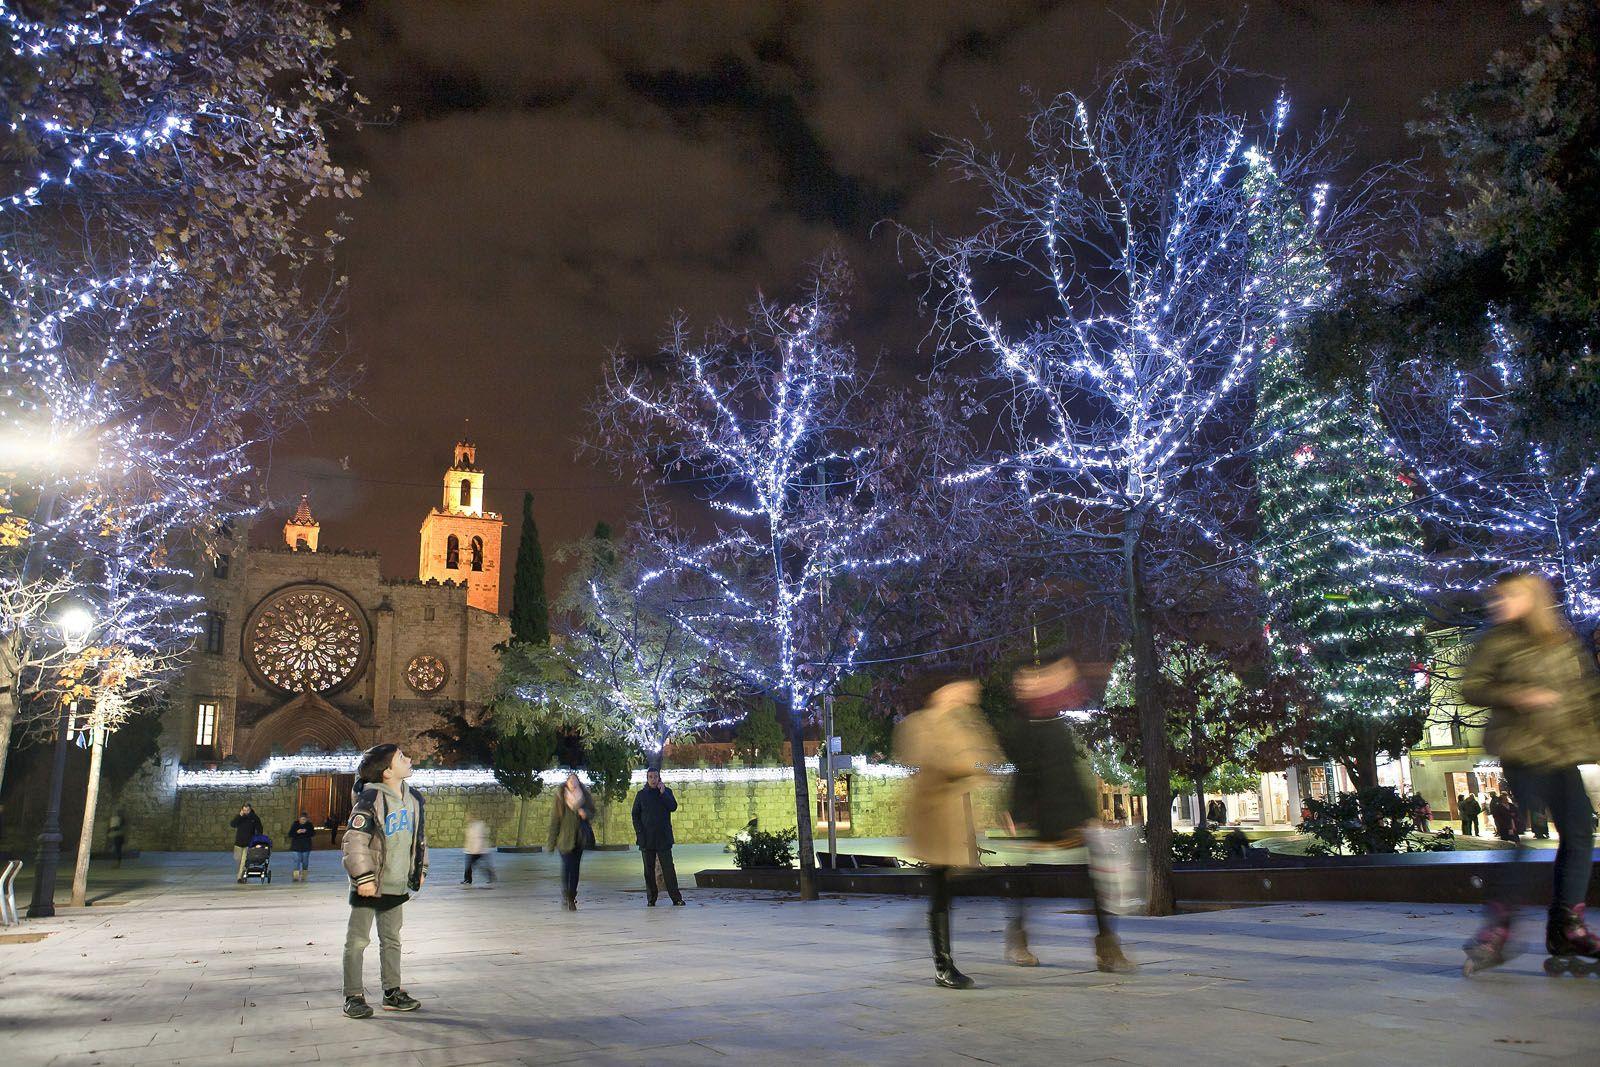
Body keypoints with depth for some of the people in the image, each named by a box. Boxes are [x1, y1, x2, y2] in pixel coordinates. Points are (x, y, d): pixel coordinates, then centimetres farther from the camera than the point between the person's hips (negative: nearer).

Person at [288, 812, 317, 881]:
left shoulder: (309, 825, 3)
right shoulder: (295, 824, -1)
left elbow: (313, 834, -1)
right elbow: (290, 834, -3)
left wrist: (306, 832, -18)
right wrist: (297, 832, -20)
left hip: (306, 846, 2)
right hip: (297, 846, -2)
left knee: (305, 861, 4)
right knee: (297, 860, -10)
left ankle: (304, 876, 13)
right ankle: (296, 876, -10)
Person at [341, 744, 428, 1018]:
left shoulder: (414, 799, 4)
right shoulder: (370, 800, -18)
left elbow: (420, 837, 17)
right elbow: (354, 841, -19)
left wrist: (420, 869, 16)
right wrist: (363, 877, -21)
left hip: (397, 884, 7)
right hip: (369, 885, -7)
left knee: (391, 940, 15)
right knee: (357, 941, 2)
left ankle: (392, 992, 23)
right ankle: (353, 996, 11)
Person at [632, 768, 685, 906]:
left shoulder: (667, 792, 8)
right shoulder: (641, 795, 8)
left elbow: (673, 807, -6)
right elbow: (635, 815, 7)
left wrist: (662, 793, -12)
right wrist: (638, 832, -3)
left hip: (663, 837, -1)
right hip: (646, 838, 1)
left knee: (668, 868, -5)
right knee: (649, 870, 5)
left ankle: (676, 898, -3)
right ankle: (651, 898, 12)